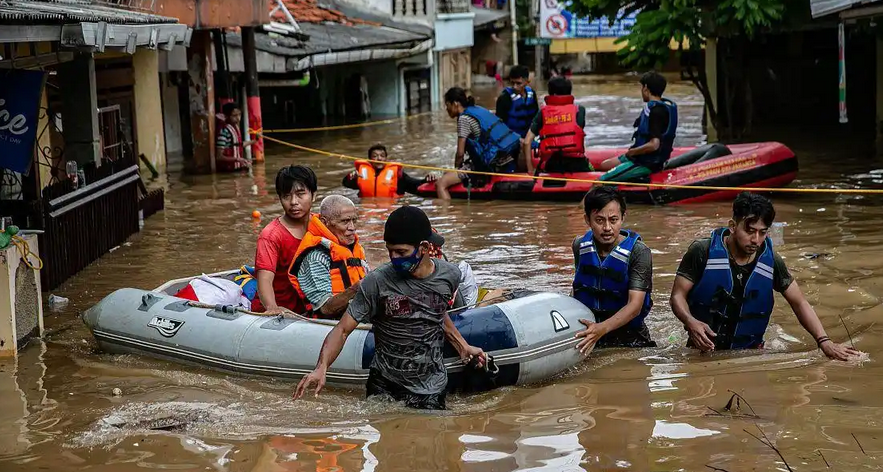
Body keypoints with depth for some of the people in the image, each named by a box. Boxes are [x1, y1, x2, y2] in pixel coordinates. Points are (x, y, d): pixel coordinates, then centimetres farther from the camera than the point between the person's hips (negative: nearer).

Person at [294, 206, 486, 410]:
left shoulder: (450, 275, -4)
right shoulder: (377, 282, -16)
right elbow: (342, 330, -16)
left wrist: (463, 346, 14)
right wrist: (321, 368, -30)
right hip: (383, 385, -2)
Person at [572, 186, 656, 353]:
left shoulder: (639, 252, -13)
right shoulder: (580, 246, 2)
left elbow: (635, 306, -22)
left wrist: (602, 328, -37)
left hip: (628, 338, -3)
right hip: (585, 332, 3)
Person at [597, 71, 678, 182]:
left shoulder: (656, 111, -21)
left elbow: (654, 144, -29)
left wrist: (631, 152, -14)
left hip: (646, 163, -11)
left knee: (601, 181, -18)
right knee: (603, 166, 19)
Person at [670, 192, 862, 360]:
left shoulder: (771, 261, -2)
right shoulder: (702, 252, -11)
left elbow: (799, 303, 3)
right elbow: (678, 295, -7)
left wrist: (824, 342, -9)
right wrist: (690, 322, -29)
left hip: (749, 350, 3)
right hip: (704, 348, -3)